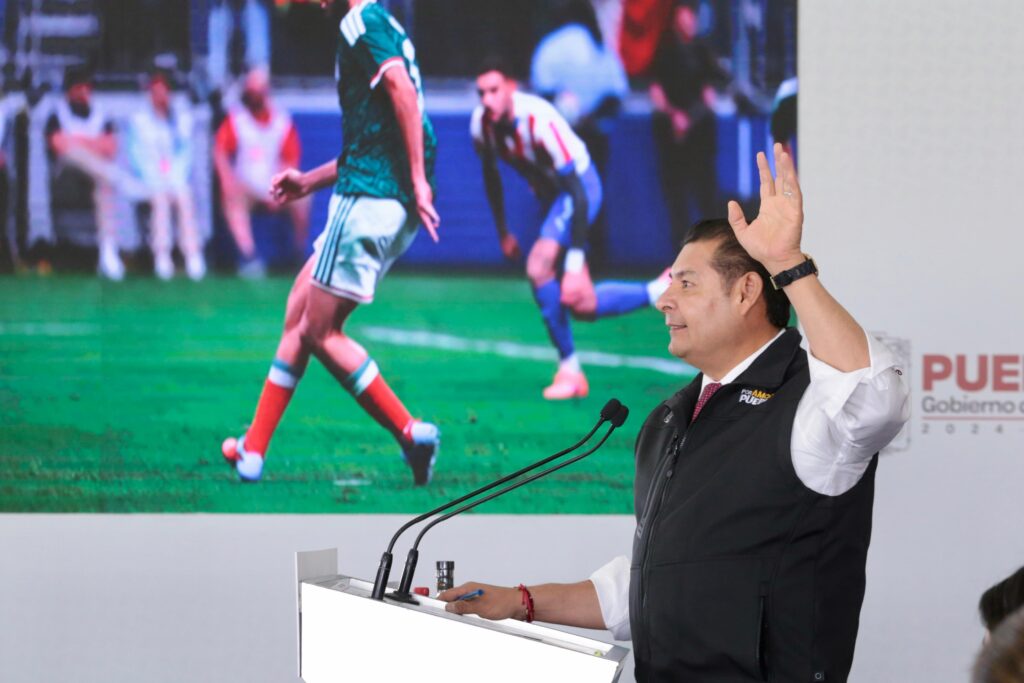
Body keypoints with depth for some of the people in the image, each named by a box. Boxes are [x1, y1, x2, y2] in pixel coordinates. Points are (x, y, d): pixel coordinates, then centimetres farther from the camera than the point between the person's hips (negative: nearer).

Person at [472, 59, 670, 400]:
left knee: (539, 266, -29)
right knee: (581, 306, 1)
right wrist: (503, 233, 14)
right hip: (548, 191, 7)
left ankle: (569, 368, -17)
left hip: (581, 184, -7)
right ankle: (660, 291, 22)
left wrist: (576, 265, -36)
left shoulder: (538, 120, -33)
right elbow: (491, 176, 8)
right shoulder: (480, 123, -14)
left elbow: (577, 194, -33)